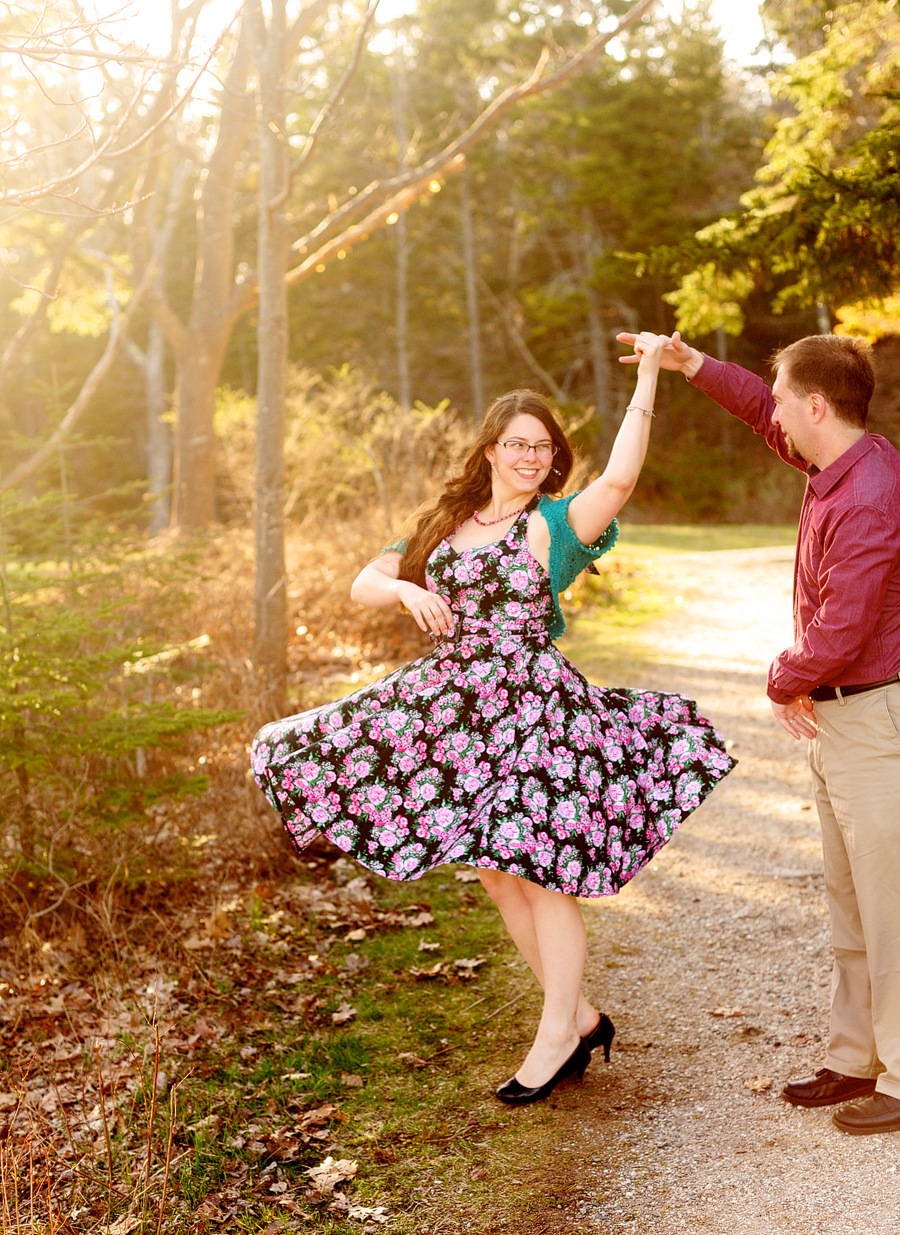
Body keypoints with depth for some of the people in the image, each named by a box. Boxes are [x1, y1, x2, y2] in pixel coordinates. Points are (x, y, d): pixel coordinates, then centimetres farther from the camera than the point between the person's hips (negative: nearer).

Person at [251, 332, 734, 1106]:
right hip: (458, 706, 7)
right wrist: (403, 589, -11)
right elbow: (362, 585, 12)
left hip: (530, 700, -6)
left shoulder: (554, 524, -3)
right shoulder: (445, 527, 14)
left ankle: (558, 1037, 13)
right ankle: (581, 1017, 26)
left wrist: (648, 377, -18)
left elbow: (621, 477, -23)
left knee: (536, 870, -3)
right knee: (494, 873, 12)